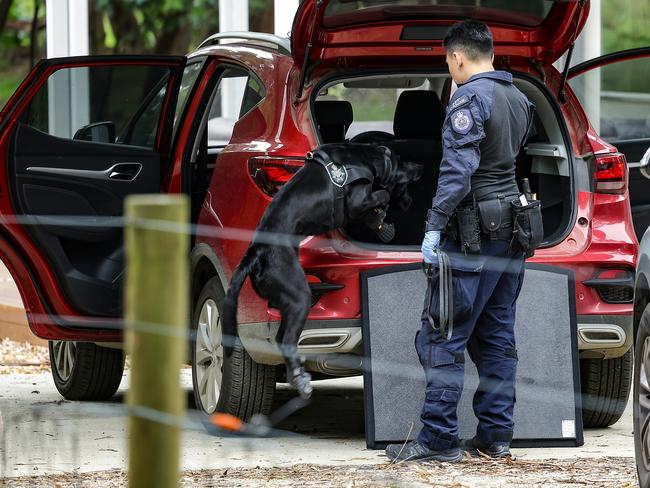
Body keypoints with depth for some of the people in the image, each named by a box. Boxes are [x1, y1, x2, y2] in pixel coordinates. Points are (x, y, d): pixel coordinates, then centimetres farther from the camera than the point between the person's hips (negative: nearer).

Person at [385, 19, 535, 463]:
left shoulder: (470, 98, -12)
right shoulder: (519, 98, 14)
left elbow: (458, 168, -21)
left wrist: (434, 227, -21)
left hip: (475, 232, -9)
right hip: (513, 228, 9)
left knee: (443, 335, -7)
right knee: (496, 334, 12)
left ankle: (439, 438, -9)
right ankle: (496, 434, 12)